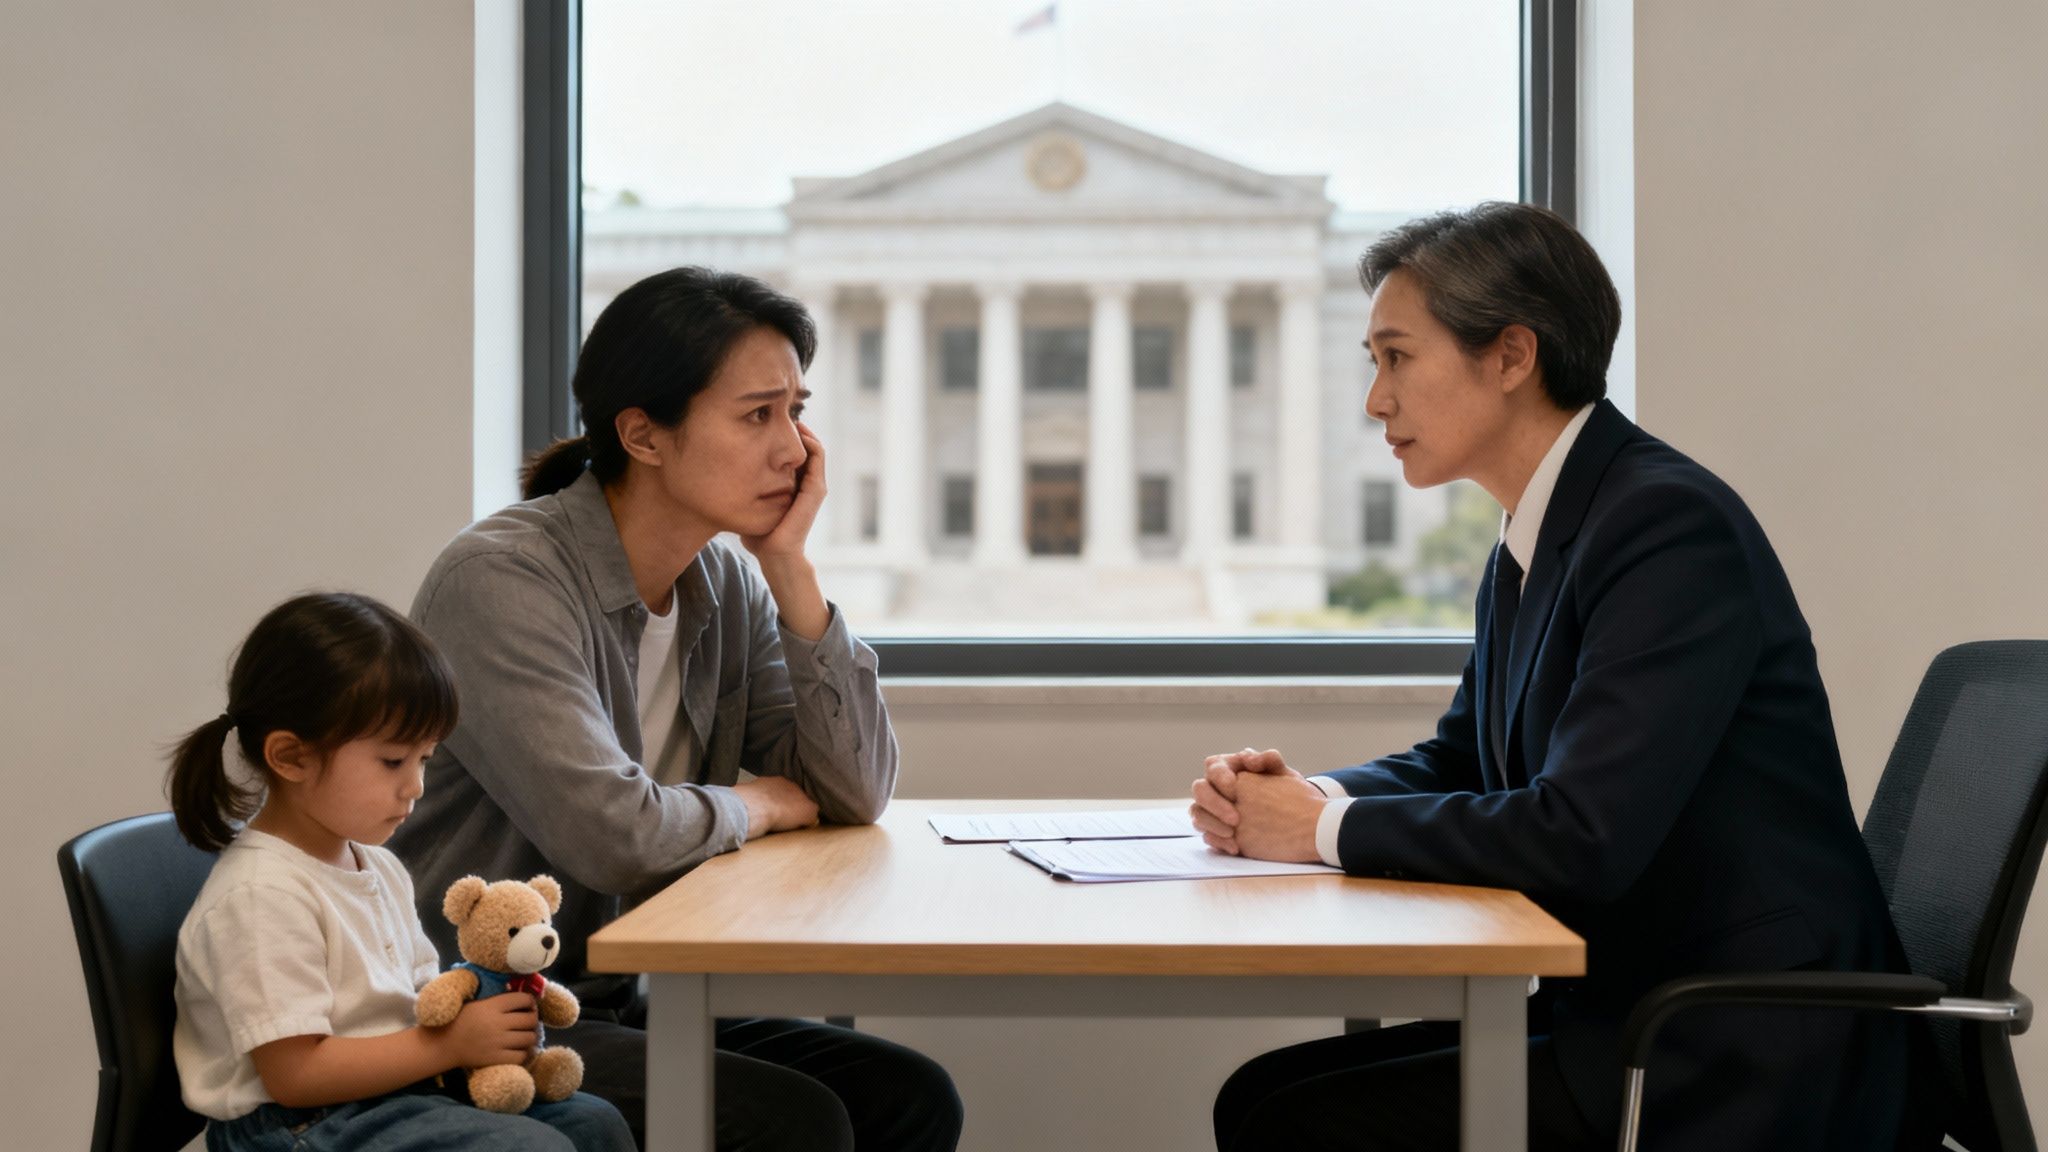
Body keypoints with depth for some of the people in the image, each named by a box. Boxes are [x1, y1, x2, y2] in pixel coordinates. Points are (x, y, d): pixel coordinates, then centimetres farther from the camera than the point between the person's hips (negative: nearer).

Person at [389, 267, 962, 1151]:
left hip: (620, 1005, 8)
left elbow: (856, 796, 1)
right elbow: (608, 830, -29)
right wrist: (758, 805, -8)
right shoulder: (503, 581, -19)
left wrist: (789, 564, -5)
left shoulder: (726, 586, 6)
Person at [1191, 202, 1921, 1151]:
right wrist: (1295, 795, 1)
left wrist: (1327, 828, -14)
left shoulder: (1668, 524, -18)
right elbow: (1460, 760, 23)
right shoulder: (1530, 547, 12)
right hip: (1623, 1011, 9)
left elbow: (1579, 839, -27)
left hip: (1731, 1071, -9)